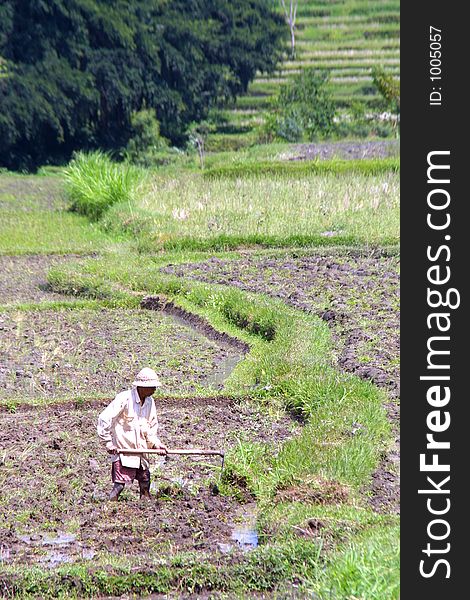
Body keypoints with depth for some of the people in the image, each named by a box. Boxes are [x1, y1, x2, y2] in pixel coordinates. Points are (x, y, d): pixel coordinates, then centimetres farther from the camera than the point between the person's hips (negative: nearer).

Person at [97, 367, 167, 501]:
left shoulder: (150, 402, 8)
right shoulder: (124, 398, -15)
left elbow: (151, 427, 19)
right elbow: (104, 419, -17)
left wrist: (156, 444, 2)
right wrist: (108, 443, -16)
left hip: (141, 450, 7)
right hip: (122, 450, -7)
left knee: (145, 484, 11)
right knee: (119, 484, -12)